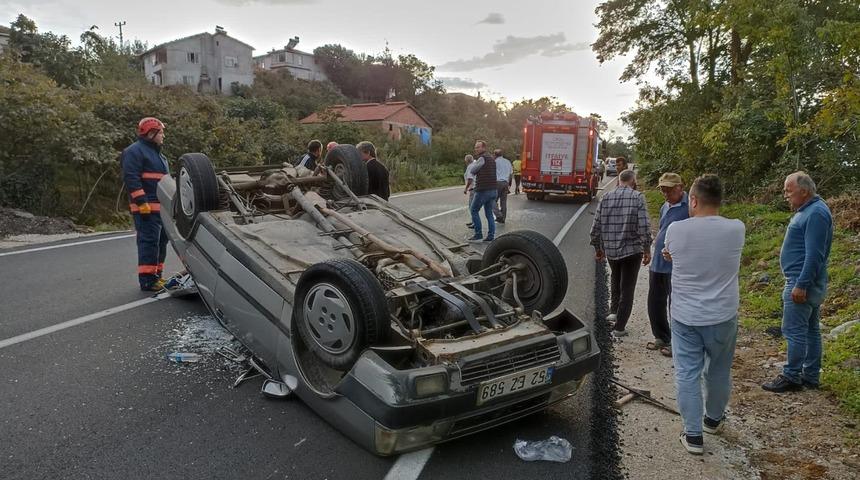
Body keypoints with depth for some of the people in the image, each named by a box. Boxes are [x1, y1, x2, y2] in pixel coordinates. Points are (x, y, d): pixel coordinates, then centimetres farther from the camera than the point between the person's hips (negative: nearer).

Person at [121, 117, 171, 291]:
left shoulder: (157, 154, 23)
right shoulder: (135, 151, -8)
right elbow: (131, 178, -17)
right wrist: (142, 202, -23)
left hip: (162, 207, 10)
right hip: (147, 208, -10)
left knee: (161, 241, 13)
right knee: (149, 242, -12)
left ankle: (156, 276, 22)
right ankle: (147, 280, -10)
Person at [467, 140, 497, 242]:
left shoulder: (482, 158, -12)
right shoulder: (492, 158, 17)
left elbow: (472, 171, -5)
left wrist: (474, 162, 9)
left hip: (483, 190, -8)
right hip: (494, 190, 8)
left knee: (474, 210, 4)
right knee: (489, 213, 11)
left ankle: (478, 234, 1)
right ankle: (491, 235, 7)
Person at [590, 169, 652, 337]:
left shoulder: (606, 198, 1)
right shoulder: (638, 197, -9)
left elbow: (596, 227, 3)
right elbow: (644, 227, -15)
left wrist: (598, 248, 15)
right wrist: (647, 249, -4)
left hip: (610, 250, 3)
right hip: (632, 250, -3)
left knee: (615, 279, 30)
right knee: (627, 288, 7)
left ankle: (613, 311, 25)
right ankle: (619, 328, 9)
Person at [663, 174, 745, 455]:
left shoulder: (676, 230, -12)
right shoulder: (737, 229, -9)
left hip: (685, 317, -1)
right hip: (722, 316, 2)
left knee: (687, 374, 8)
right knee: (718, 371, 21)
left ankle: (693, 435, 12)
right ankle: (714, 419, 41)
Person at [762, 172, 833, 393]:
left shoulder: (816, 213, -18)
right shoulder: (807, 210, 14)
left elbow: (814, 254, -23)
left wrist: (801, 285, -23)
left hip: (802, 282, -11)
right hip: (808, 283, 11)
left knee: (794, 331, -5)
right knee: (811, 330, 14)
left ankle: (791, 377, 2)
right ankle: (810, 376, 21)